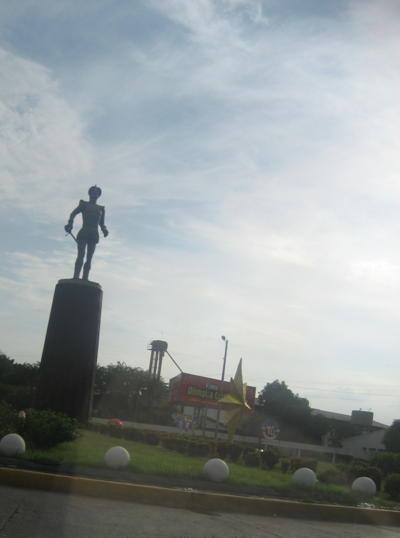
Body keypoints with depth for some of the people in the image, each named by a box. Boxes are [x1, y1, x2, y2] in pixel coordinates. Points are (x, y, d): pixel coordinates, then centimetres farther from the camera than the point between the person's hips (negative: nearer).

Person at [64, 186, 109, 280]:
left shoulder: (101, 209, 23)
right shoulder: (84, 204, 15)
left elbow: (101, 223, 25)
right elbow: (73, 213, 4)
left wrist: (104, 230, 3)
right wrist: (70, 223, -15)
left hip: (94, 234, 3)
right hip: (83, 232, -3)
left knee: (89, 258, -6)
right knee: (81, 255, -16)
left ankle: (85, 278, -13)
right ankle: (75, 277, -23)